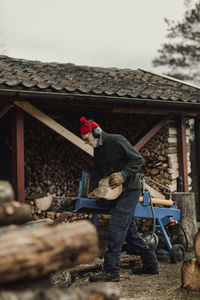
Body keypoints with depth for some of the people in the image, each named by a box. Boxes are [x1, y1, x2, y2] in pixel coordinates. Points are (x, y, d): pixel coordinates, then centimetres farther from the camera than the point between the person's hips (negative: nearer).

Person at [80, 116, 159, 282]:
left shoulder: (117, 141, -13)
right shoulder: (98, 150, 14)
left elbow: (138, 160, -15)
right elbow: (97, 173, 20)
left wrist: (123, 175, -25)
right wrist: (92, 190, 6)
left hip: (130, 190, -9)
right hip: (119, 193, 9)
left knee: (116, 229, -13)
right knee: (129, 229, 12)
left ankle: (112, 271, -11)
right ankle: (151, 264, 23)